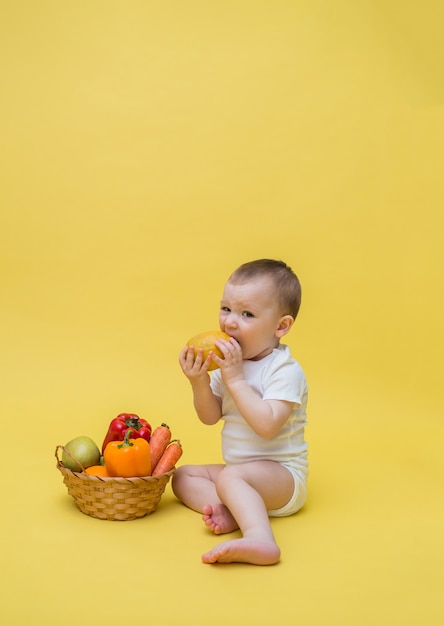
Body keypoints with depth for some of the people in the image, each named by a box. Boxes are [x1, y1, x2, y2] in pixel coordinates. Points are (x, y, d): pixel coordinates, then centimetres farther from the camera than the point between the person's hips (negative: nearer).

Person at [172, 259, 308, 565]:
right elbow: (210, 417, 6)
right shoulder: (231, 363, 4)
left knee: (230, 476, -34)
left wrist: (235, 379, -29)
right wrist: (199, 381, -13)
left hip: (282, 474, -9)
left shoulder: (285, 371, -19)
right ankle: (229, 510, -21)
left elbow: (267, 424, -32)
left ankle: (260, 539, -52)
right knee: (183, 475, 5)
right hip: (242, 471, 9)